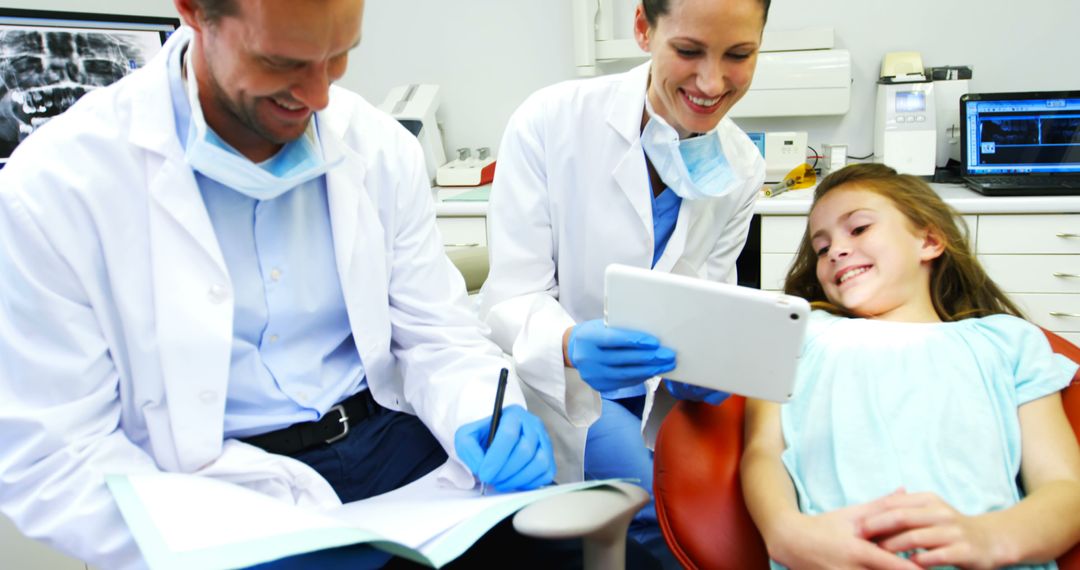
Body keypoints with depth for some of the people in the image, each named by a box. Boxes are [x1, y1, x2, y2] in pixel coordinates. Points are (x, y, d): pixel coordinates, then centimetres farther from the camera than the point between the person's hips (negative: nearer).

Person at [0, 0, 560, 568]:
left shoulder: (381, 148, 1)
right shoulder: (55, 181, -11)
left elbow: (436, 335, 6)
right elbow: (53, 456, -11)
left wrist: (482, 414, -17)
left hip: (392, 443, 3)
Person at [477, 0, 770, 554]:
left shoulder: (743, 169, -3)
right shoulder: (551, 120, -17)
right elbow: (510, 299, -16)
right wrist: (572, 344, -39)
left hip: (662, 393, 4)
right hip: (558, 392, -4)